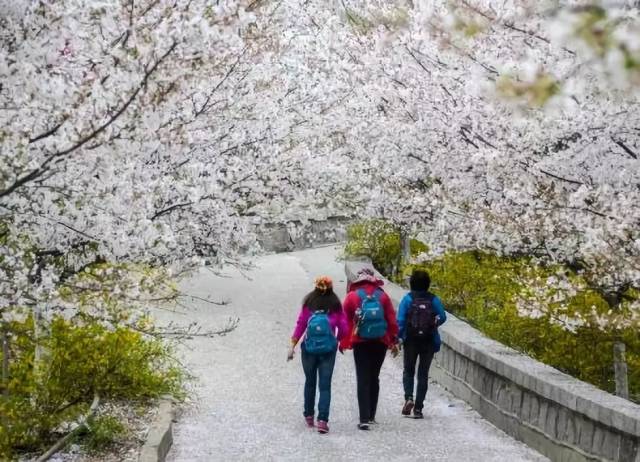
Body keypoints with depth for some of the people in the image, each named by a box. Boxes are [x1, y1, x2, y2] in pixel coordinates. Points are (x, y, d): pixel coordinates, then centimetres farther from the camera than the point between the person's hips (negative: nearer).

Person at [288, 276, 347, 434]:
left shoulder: (308, 303, -1)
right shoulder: (335, 305, -2)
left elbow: (300, 325, -3)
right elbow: (343, 327, -1)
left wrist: (292, 345, 0)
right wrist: (338, 339, 19)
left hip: (309, 348, 1)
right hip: (328, 349, -1)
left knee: (310, 382, 17)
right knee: (325, 385, -1)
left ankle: (309, 417, 25)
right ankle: (322, 420, -12)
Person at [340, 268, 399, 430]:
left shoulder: (352, 296, -3)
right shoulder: (382, 296, 3)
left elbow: (345, 321, -3)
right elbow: (392, 320, 3)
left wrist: (343, 342, 6)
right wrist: (393, 341, 11)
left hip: (361, 343, -2)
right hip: (380, 343, 2)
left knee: (363, 380, -2)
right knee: (374, 378, 15)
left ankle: (364, 419, -13)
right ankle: (371, 416, 20)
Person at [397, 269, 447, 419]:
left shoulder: (408, 299, -7)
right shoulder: (433, 299, -2)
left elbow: (400, 320, -12)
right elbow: (442, 317, -2)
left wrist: (398, 338, -6)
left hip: (411, 341, -1)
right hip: (429, 342, 1)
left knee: (408, 371, 16)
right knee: (423, 374, 9)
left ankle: (409, 397, -8)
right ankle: (418, 408, 6)